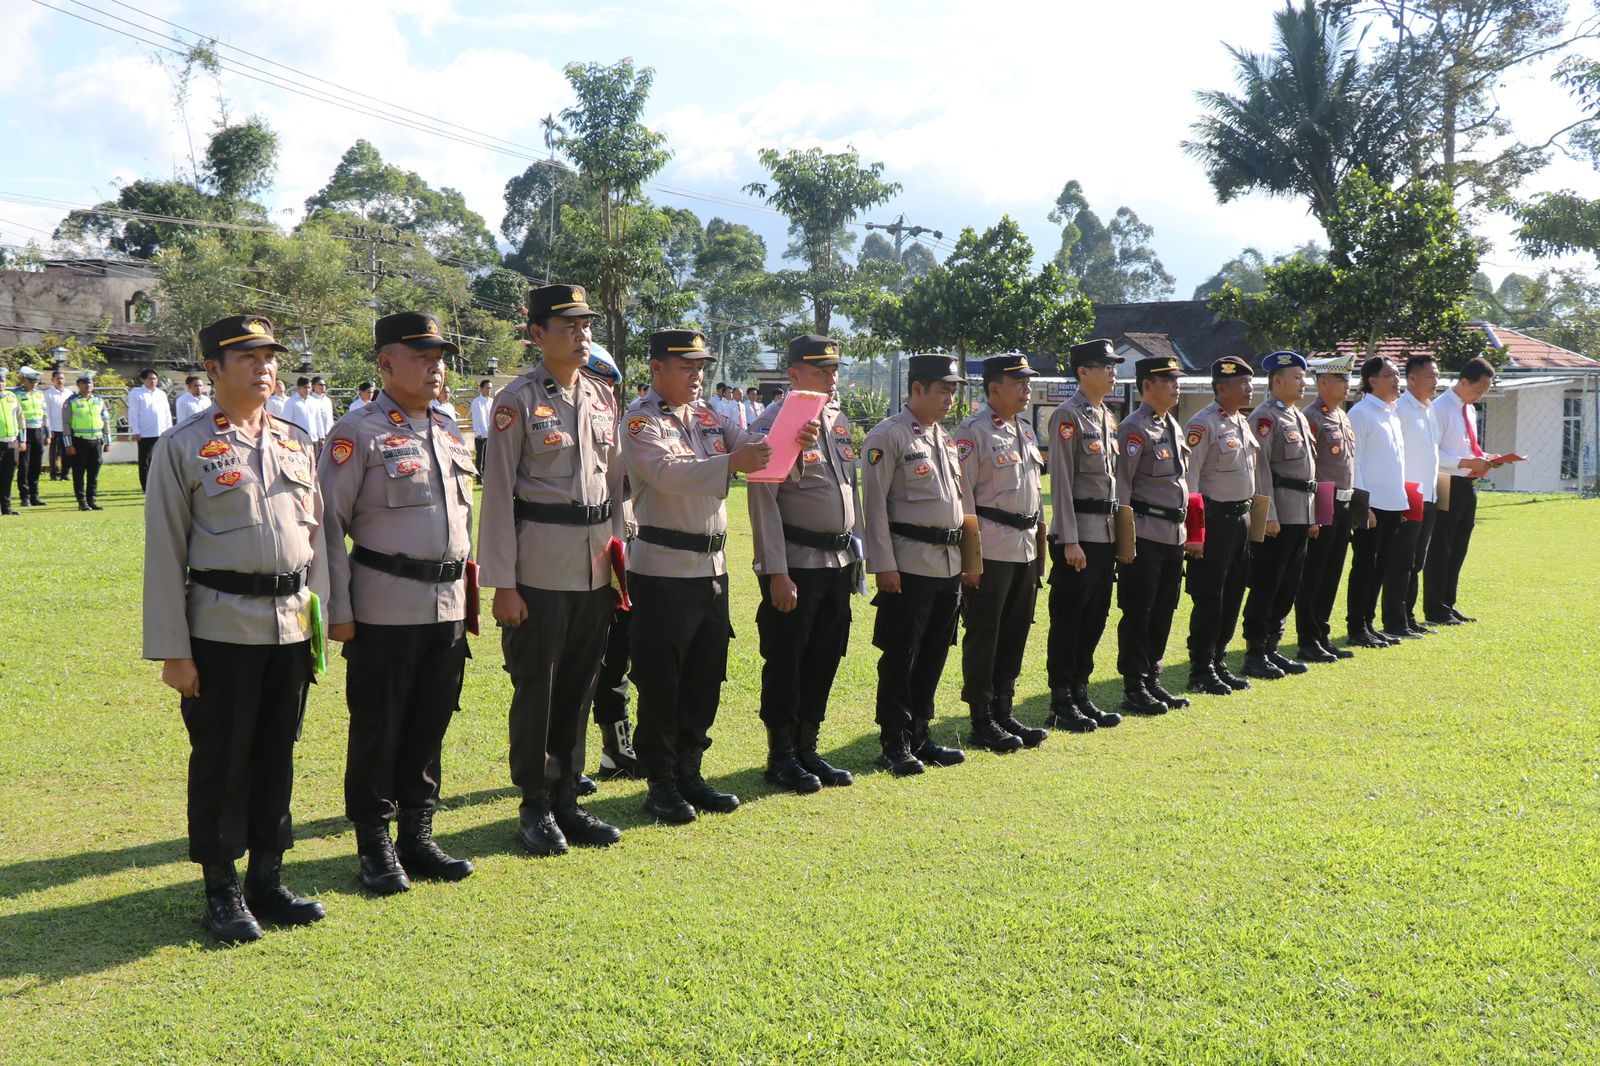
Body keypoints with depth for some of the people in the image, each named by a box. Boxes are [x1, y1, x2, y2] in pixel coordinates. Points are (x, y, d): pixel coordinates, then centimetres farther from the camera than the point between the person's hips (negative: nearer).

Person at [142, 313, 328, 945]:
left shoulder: (297, 443, 11)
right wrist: (172, 650, -9)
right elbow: (163, 555, -6)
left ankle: (267, 880, 24)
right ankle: (223, 894, 16)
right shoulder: (183, 448, -4)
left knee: (276, 757, 12)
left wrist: (319, 613, 9)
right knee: (220, 763, 4)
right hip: (222, 629, -4)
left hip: (291, 626, 5)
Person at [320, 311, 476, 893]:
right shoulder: (358, 432, -8)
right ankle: (375, 846, 16)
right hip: (385, 609, -6)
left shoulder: (450, 433, 13)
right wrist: (337, 611, -12)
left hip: (448, 605, 6)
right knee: (377, 730, 4)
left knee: (429, 727, 12)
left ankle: (418, 837, 25)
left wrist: (469, 592, 18)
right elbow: (329, 524, -9)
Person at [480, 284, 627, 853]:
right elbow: (498, 494, -9)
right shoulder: (518, 401, -7)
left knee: (579, 686, 12)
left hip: (595, 567, 6)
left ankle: (566, 798, 23)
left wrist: (617, 558, 13)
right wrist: (502, 583, -12)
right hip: (540, 568, -5)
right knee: (535, 689, 3)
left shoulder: (602, 396, 11)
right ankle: (535, 806, 16)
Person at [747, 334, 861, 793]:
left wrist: (855, 550, 16)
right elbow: (763, 502, -15)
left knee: (824, 660, 12)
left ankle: (807, 748, 24)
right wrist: (777, 574, -18)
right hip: (796, 563, -7)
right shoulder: (772, 425, -11)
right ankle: (781, 756, 13)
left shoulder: (839, 421, 12)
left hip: (838, 561, 7)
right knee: (785, 663, 2)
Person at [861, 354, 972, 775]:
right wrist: (884, 565, -16)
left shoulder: (946, 438, 16)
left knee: (934, 654, 12)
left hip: (949, 564, 8)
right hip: (910, 564, -8)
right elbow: (874, 505, -12)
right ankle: (895, 744, 8)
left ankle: (920, 735, 22)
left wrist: (963, 558, 18)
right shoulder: (888, 436, -9)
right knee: (900, 656, -1)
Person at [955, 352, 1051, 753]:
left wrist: (1039, 539, 17)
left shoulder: (1025, 431, 15)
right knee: (983, 635, 0)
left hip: (1026, 548, 8)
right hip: (991, 550, -8)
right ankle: (982, 721, 8)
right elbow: (961, 498, -13)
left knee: (1016, 633, 12)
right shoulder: (973, 432, -9)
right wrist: (969, 558, -17)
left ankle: (1004, 712, 22)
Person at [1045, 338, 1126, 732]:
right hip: (1079, 534, -8)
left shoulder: (1107, 417, 15)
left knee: (1095, 617, 12)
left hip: (1106, 533, 8)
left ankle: (1080, 694, 21)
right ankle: (1062, 703, 6)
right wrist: (1070, 540, -19)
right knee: (1068, 619, -1)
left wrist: (1119, 533, 17)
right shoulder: (1068, 416, -11)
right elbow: (1061, 481, -16)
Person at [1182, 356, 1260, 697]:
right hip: (1215, 518, -8)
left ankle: (1219, 662, 22)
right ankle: (1201, 671, 7)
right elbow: (1189, 478, -17)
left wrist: (1252, 515, 17)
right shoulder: (1203, 424, -14)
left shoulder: (1243, 422, 13)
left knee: (1233, 595, 12)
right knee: (1208, 597, -2)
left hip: (1241, 516, 8)